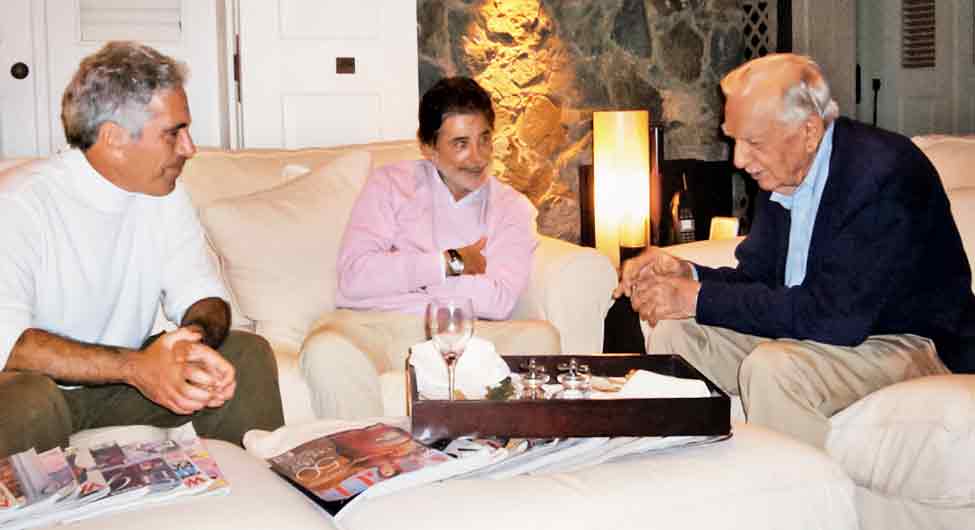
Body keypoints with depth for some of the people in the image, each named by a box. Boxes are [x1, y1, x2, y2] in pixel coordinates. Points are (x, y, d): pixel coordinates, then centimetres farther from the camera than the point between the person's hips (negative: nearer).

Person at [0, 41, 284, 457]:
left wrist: (198, 338, -27)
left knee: (249, 354, -9)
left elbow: (199, 292, -2)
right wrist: (133, 367, -38)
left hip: (123, 375, 6)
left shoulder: (164, 193, 0)